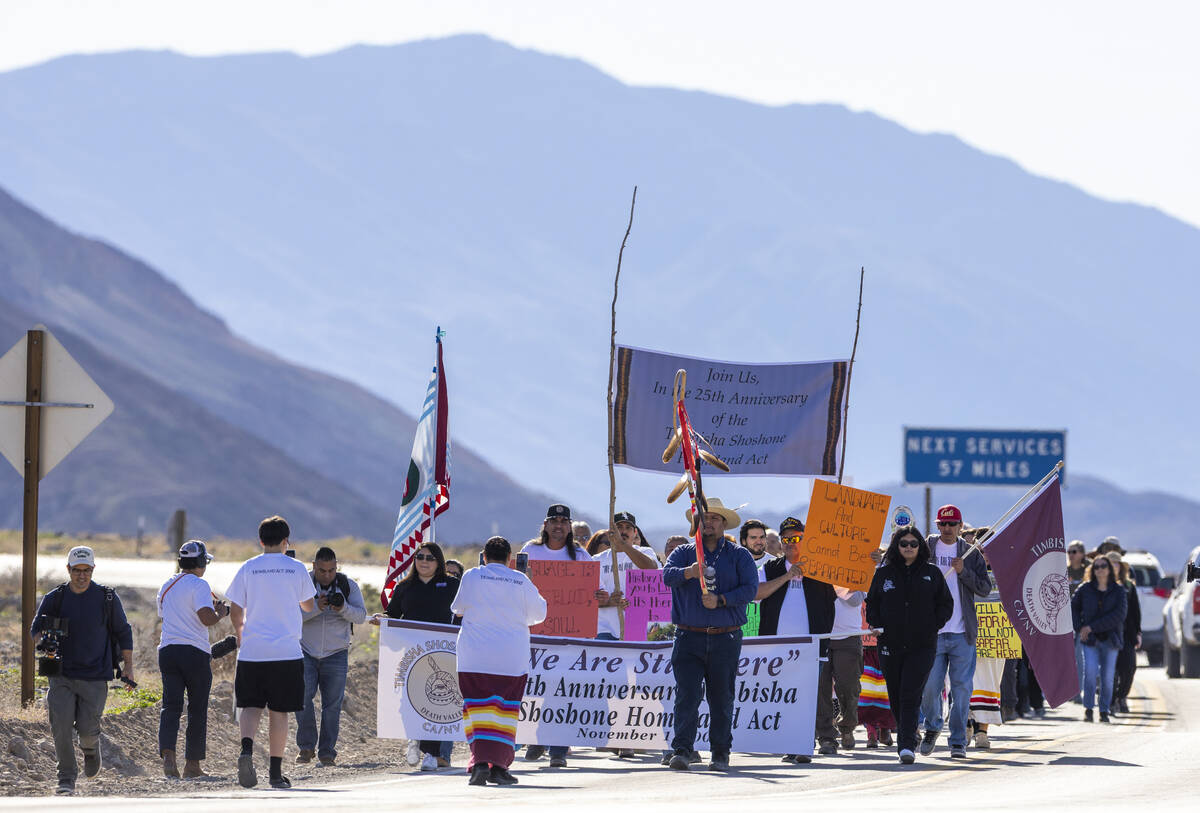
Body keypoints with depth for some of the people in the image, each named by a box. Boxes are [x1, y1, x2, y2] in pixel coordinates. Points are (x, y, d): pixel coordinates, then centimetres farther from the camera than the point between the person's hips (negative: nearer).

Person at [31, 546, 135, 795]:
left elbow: (123, 632, 9)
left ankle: (91, 748, 31)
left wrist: (128, 666, 5)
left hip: (95, 678, -1)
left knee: (87, 728, -6)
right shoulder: (54, 598, 3)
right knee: (61, 726, -11)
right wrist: (41, 642, -21)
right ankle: (67, 779, 0)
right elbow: (36, 627, 3)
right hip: (62, 676, 1)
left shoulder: (107, 598, 1)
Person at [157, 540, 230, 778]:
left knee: (171, 707, -2)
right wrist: (220, 613, 3)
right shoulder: (199, 585, -7)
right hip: (195, 651, -5)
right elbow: (207, 619, -19)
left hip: (167, 651, 5)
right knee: (197, 709, 6)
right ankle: (192, 764, 10)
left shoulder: (166, 586, 16)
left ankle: (167, 755, -24)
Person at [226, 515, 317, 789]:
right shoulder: (296, 569, 1)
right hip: (286, 652, 0)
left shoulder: (247, 569, 2)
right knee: (279, 711, 5)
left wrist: (240, 633, 23)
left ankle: (246, 748, -21)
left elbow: (235, 611, 4)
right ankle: (276, 771, 6)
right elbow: (309, 606, 14)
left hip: (251, 651, 1)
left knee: (251, 706, 7)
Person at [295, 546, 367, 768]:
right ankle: (306, 747, -3)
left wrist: (343, 608, -25)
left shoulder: (348, 585, 2)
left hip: (336, 655, 1)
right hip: (306, 652, 0)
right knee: (303, 695, -14)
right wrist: (317, 607, -28)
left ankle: (327, 753, 6)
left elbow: (361, 616, -6)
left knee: (332, 704, -1)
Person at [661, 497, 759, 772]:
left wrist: (720, 600, -16)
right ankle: (681, 750, -15)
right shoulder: (684, 552, 11)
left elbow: (750, 588, -3)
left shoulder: (739, 556, 9)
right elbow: (667, 575, -8)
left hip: (726, 639, 0)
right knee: (686, 695, -10)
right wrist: (688, 572, -30)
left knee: (722, 698, 3)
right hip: (690, 638, 0)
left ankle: (721, 754, 8)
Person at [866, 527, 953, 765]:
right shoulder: (884, 573, 8)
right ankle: (905, 741, 23)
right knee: (895, 697, 7)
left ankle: (907, 745, -20)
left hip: (922, 646, -2)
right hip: (890, 645, 2)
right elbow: (872, 603, 14)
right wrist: (878, 625, -2)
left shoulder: (932, 574, 6)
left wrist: (933, 626, -4)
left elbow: (946, 604, 10)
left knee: (910, 694, -14)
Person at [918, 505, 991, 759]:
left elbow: (985, 589, 4)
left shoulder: (971, 554, 9)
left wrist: (964, 571, -10)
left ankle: (958, 741, 6)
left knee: (961, 687, -1)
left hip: (963, 632, 0)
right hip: (932, 631, 0)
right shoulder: (925, 549, 6)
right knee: (930, 685, -2)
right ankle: (932, 726, 25)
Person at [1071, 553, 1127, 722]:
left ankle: (1104, 711, 12)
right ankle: (1088, 708, -6)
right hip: (1090, 638, 0)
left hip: (1110, 639, 0)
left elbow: (1118, 615, -9)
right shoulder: (1085, 589, 5)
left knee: (1107, 676, -1)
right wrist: (1079, 628, 0)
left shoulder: (1119, 591, 1)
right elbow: (1073, 607, 15)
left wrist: (1092, 627, -13)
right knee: (1090, 672, -16)